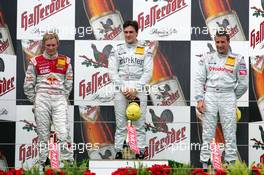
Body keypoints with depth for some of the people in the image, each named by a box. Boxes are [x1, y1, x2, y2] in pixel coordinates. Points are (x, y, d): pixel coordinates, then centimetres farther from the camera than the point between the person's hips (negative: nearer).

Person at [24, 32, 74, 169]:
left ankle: (67, 162, -7)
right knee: (43, 134, 3)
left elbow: (69, 83, 13)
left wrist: (63, 98, 7)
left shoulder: (65, 61, 10)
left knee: (63, 132, -11)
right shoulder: (36, 61, 5)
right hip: (41, 97, 0)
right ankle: (41, 163, 10)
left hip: (59, 98, 0)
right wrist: (35, 101, 6)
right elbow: (28, 85, 8)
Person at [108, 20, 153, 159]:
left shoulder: (145, 50, 7)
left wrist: (135, 89, -10)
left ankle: (140, 152, 3)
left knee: (139, 124, -1)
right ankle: (118, 151, 5)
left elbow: (148, 72, 0)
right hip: (121, 90, 1)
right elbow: (112, 72, 3)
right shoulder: (117, 50, 10)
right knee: (120, 124, 1)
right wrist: (123, 88, -8)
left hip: (138, 90, -1)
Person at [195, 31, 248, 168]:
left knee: (230, 132, -1)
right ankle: (204, 163, 5)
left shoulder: (237, 60, 4)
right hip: (210, 95, 1)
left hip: (228, 96, -1)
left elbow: (243, 84, 6)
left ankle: (231, 163, 4)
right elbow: (199, 79, 5)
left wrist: (232, 98, 10)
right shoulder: (207, 58, 9)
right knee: (207, 132, 1)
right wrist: (199, 99, -4)